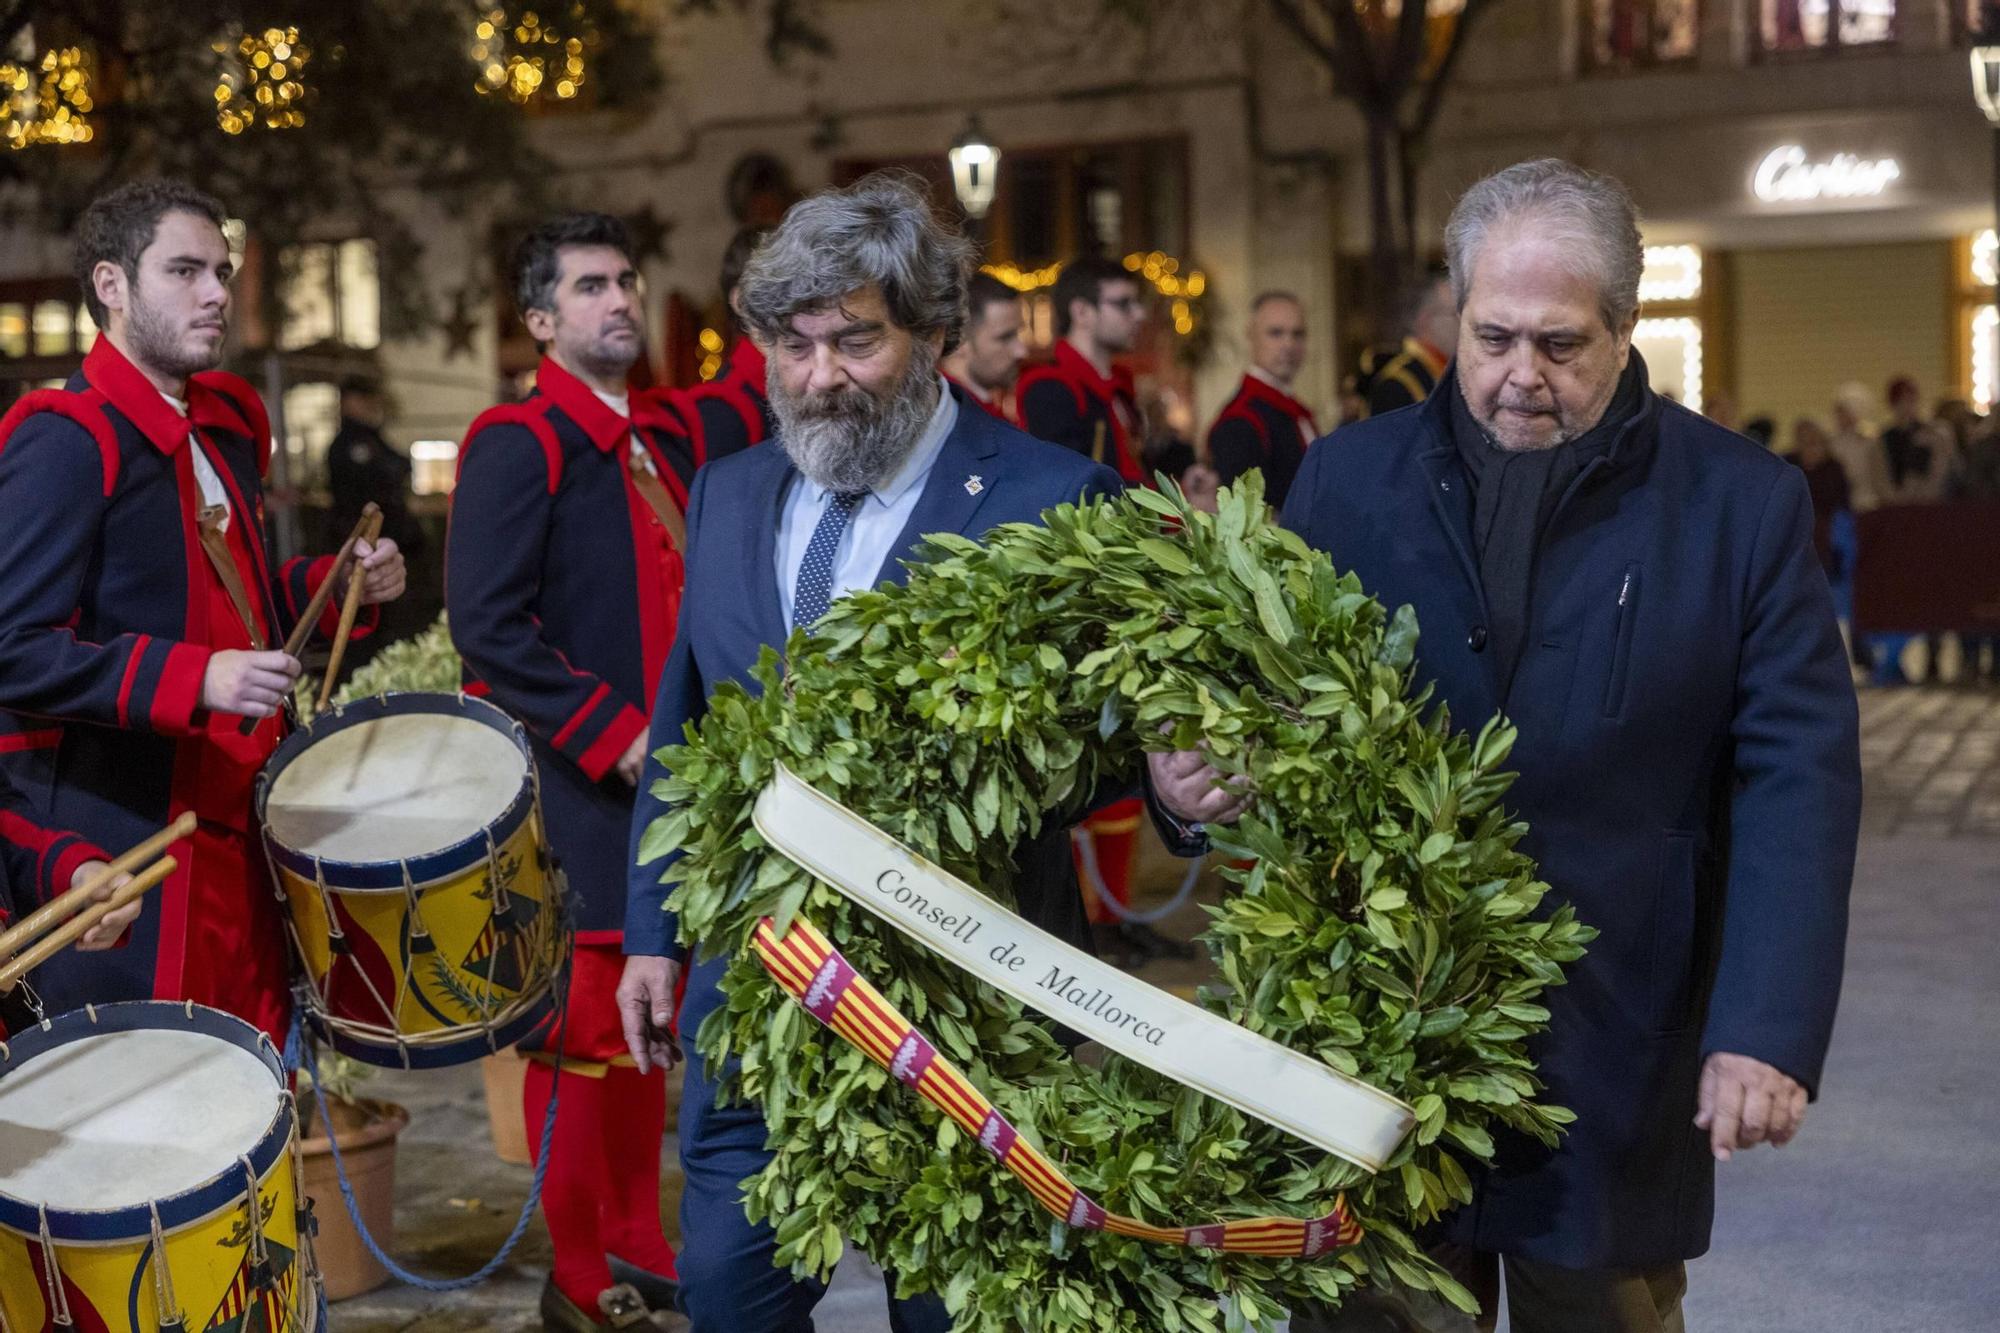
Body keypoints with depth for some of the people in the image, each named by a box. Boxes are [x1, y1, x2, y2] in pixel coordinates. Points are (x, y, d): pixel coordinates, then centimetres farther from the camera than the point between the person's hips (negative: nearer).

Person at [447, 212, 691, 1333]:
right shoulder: (518, 444, -11)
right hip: (575, 790, -7)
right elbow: (489, 627, -18)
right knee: (586, 1026, 0)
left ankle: (639, 1242, 27)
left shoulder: (667, 435, 12)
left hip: (669, 775, 7)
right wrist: (616, 737, -19)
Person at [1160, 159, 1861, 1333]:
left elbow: (1797, 780, -5)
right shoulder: (1350, 478, 4)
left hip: (1613, 1053, -1)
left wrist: (1770, 1029, -14)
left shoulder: (1743, 506, -2)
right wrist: (1194, 765, -17)